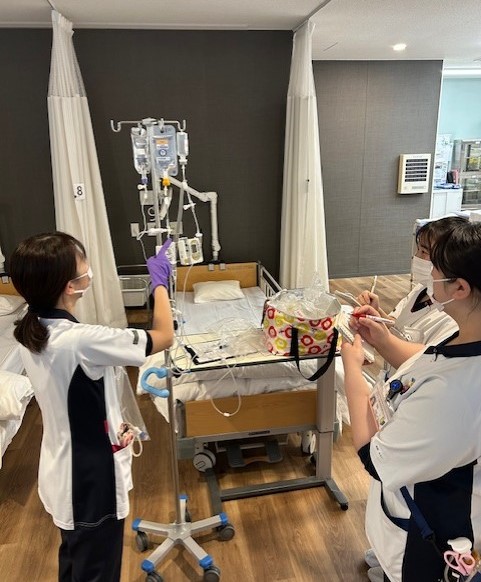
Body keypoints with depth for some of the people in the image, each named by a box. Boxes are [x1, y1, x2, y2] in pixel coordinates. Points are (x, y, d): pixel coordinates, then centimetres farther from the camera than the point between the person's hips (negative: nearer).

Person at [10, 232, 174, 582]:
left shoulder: (29, 333, -6)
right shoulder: (80, 341, -32)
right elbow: (164, 336, -22)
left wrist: (111, 423, 1)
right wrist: (160, 281, -10)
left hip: (62, 475, 8)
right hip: (92, 481, -8)